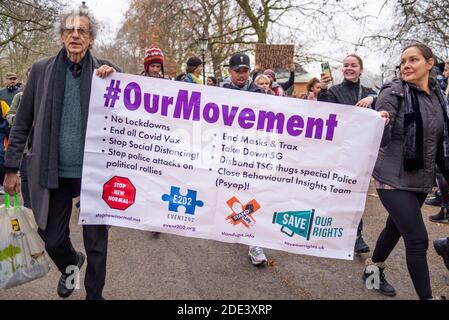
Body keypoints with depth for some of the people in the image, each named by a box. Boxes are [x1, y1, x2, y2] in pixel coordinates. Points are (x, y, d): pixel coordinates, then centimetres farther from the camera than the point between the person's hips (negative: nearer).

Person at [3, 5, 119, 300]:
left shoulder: (105, 70, 0)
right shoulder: (41, 69, 2)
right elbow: (22, 123, 5)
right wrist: (12, 168, 3)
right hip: (53, 173, 2)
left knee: (96, 243, 8)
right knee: (52, 239, 14)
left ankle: (94, 294, 30)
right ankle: (71, 263, 48)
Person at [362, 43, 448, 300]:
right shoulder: (394, 93, -12)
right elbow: (381, 138, -21)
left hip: (421, 180, 6)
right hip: (394, 178, -6)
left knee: (396, 228, 19)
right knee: (418, 238, -9)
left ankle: (373, 270, 41)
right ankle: (427, 296, 6)